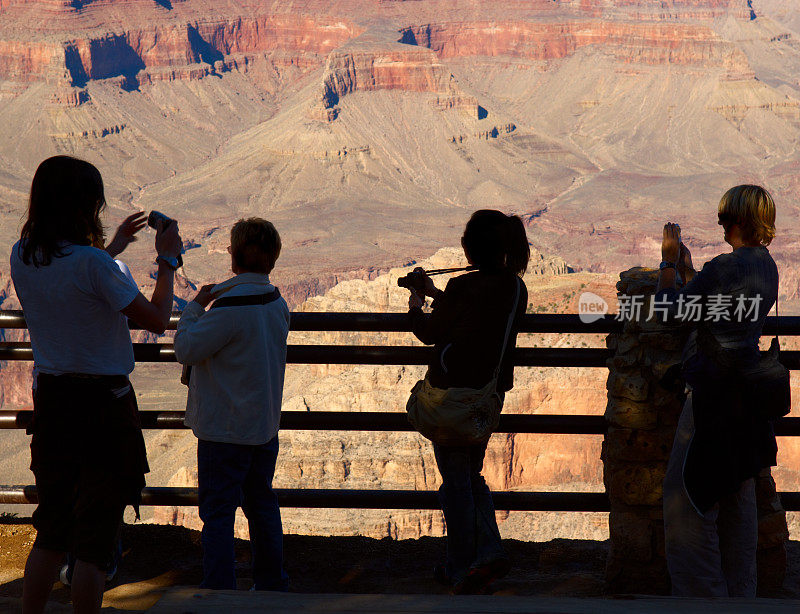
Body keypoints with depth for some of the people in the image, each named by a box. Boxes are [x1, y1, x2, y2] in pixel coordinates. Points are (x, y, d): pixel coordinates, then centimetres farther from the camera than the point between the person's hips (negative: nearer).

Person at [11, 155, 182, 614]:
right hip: (103, 404, -7)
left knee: (52, 529, 17)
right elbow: (157, 320, -11)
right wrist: (167, 260, 1)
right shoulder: (93, 263, -20)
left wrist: (112, 248, 28)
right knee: (96, 535, 3)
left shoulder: (22, 257, 1)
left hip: (50, 400, 7)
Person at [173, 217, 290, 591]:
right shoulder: (277, 303, 4)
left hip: (225, 428, -8)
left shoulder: (231, 306, -22)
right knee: (262, 504, 18)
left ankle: (218, 591, 0)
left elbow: (185, 350, -16)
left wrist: (196, 305, -4)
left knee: (218, 512, -1)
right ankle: (272, 584, 26)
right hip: (265, 425, 8)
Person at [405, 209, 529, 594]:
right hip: (491, 393, 6)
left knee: (455, 481, 5)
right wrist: (436, 294, 26)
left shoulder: (463, 288, -22)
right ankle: (489, 551, 8)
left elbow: (431, 333, -8)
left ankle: (461, 570, 12)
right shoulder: (516, 288, -1)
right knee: (472, 474, 22)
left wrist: (415, 306, 13)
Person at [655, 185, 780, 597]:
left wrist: (668, 261, 2)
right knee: (738, 494, 16)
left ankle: (702, 593, 0)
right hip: (746, 389, 9)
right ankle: (739, 591, 23)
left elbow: (670, 307, -12)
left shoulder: (727, 266, -20)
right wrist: (687, 268, 25)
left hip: (715, 390, -9)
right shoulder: (766, 266, 8)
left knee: (687, 493, -2)